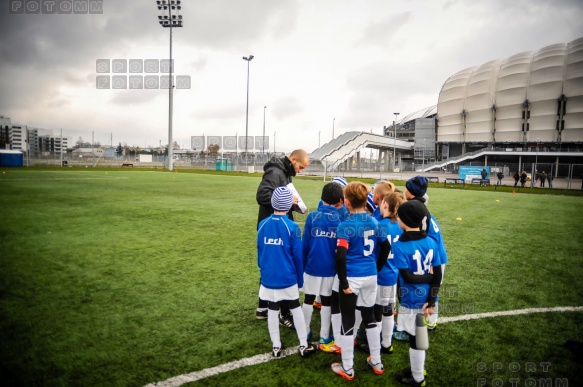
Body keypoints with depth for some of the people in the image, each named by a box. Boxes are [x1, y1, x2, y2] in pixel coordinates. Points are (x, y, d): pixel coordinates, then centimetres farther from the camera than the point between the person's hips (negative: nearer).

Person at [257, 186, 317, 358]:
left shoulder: (262, 224, -3)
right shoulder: (292, 226, -14)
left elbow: (259, 251, 6)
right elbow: (298, 256, -8)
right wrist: (300, 279, 4)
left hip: (268, 277, 3)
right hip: (288, 278, -2)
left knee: (273, 310, 14)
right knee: (295, 308, 13)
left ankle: (276, 346, 24)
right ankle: (304, 345, 22)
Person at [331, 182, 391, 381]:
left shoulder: (346, 225, -17)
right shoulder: (373, 221, 2)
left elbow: (341, 256, -24)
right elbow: (386, 247, 11)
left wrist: (343, 282, -15)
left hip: (352, 279, -6)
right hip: (370, 278, 6)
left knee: (347, 321, 8)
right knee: (370, 318, 21)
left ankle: (347, 369, 21)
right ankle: (377, 363, 33)